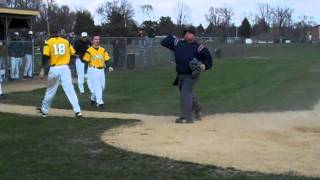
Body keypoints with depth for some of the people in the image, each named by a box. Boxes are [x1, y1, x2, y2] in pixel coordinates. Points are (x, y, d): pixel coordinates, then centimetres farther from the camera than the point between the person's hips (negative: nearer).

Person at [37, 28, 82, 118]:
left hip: (54, 69, -1)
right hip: (65, 68, 1)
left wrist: (42, 69, -12)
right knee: (70, 89, -3)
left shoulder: (48, 42, 1)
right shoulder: (66, 41, 8)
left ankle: (44, 110, 26)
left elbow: (45, 56, -10)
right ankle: (77, 110, -12)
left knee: (50, 90, 13)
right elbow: (73, 53, 11)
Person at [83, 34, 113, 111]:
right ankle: (100, 103, -11)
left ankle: (93, 98, 35)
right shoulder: (89, 51, -6)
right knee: (97, 87, -12)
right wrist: (85, 73, -4)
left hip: (101, 70, 6)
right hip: (93, 70, -6)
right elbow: (86, 61, -3)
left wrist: (109, 67, -9)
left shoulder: (103, 50, 9)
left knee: (102, 87, 11)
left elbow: (106, 60, 7)